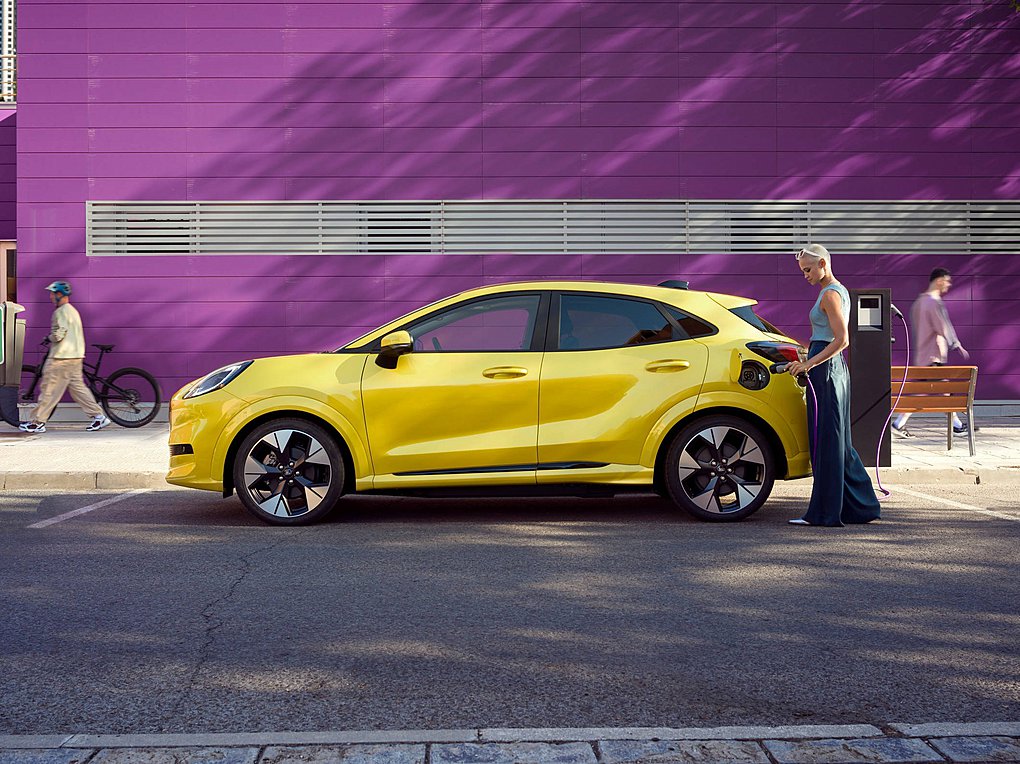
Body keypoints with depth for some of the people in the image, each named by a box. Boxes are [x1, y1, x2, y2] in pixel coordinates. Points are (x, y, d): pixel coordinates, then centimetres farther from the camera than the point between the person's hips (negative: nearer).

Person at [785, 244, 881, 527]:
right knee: (839, 441, 13)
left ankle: (824, 512, -1)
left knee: (825, 441, -6)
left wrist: (809, 364, -20)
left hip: (825, 369, -10)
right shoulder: (839, 291, 18)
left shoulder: (830, 294, -13)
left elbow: (841, 339, -21)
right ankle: (863, 506, 18)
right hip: (835, 368, 10)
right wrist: (809, 362, 18)